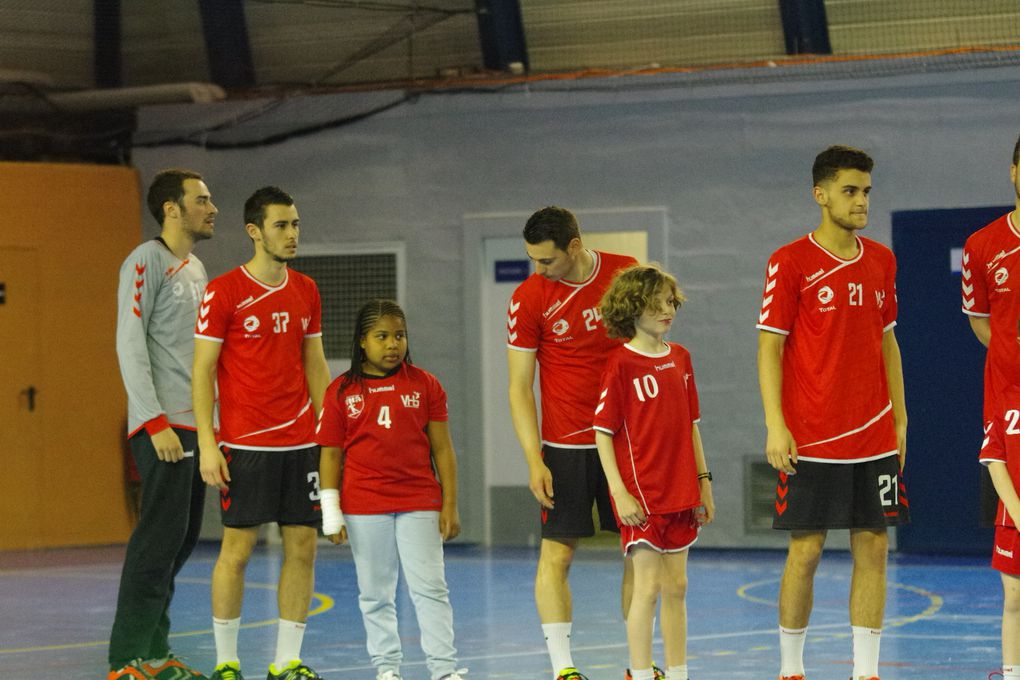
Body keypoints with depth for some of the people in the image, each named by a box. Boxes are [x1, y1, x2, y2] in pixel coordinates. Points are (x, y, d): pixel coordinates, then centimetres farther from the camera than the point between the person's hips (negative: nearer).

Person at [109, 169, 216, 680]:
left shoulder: (195, 268, 18)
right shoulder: (146, 262, -8)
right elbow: (130, 345, -14)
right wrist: (155, 421, -19)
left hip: (195, 426, 9)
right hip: (162, 426, -9)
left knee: (181, 539, 10)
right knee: (160, 539, -11)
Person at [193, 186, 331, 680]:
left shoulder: (306, 291, 11)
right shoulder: (224, 292, -6)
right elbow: (203, 370, -6)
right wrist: (207, 445, -12)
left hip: (301, 442, 5)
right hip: (245, 444, -5)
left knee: (302, 546, 3)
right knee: (237, 548, -2)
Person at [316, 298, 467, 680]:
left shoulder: (424, 385, 3)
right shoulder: (341, 391, 2)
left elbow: (441, 448, 5)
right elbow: (331, 454, 4)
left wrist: (449, 505, 2)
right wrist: (331, 513, 0)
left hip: (419, 505, 0)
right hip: (364, 509, 0)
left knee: (430, 588, -3)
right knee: (375, 594, 7)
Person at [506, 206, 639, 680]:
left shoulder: (626, 273, -1)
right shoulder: (528, 298, -7)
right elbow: (519, 386, -5)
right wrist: (534, 461, -11)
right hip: (565, 445, -2)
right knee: (556, 553, -4)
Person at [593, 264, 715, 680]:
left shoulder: (680, 358, 9)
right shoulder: (621, 364, -10)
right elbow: (602, 433, -10)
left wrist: (703, 481, 13)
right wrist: (620, 492, -15)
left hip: (680, 494, 6)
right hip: (641, 496, -6)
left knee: (676, 587, 11)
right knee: (648, 587, -6)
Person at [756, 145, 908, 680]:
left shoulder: (881, 261, 10)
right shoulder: (790, 263, -6)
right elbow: (769, 347, -7)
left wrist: (900, 419, 12)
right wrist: (775, 426, -14)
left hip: (874, 436, 5)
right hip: (811, 440, -5)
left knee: (873, 549, 3)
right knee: (806, 551, -1)